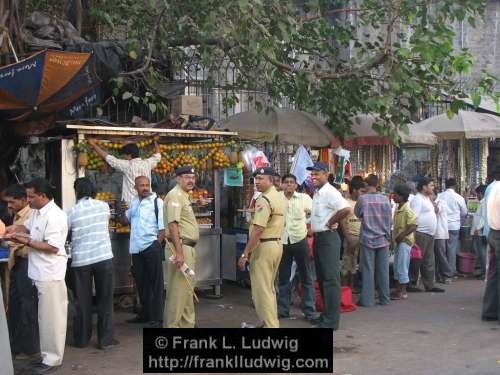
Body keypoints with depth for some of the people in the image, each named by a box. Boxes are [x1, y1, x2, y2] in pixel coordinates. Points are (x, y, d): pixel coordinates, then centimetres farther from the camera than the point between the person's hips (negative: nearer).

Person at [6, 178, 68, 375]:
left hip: (50, 274, -10)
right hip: (41, 273, 10)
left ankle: (52, 359, 9)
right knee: (46, 316, 16)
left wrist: (27, 242, -18)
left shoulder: (54, 216, -21)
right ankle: (48, 355, 26)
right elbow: (28, 226, 25)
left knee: (51, 317, 0)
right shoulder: (38, 212, 10)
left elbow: (52, 247, -23)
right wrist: (14, 229, 4)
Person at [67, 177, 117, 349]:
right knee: (105, 300, 7)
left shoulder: (72, 211, -3)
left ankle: (81, 339, 17)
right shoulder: (104, 206, 2)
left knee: (83, 301, 10)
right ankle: (105, 339, 7)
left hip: (80, 260, 0)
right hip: (103, 257, 0)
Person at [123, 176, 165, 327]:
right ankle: (144, 313, 26)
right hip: (136, 248, 6)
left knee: (155, 283, -1)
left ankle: (156, 317, 3)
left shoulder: (157, 202, -6)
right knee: (141, 282, 14)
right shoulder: (134, 202, 13)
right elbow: (126, 219, 30)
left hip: (151, 246, -6)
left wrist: (157, 245, -14)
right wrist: (123, 212, 10)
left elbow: (162, 227, -9)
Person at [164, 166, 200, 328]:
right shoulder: (175, 196, -13)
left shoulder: (184, 196, 18)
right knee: (178, 290, -7)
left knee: (187, 289, 16)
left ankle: (187, 324, 25)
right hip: (180, 247, -10)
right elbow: (172, 225, -21)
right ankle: (172, 326, 0)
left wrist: (187, 251, 18)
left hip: (188, 247, 10)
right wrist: (178, 252, -26)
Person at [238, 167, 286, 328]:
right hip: (277, 244, 10)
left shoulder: (264, 200, -19)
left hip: (264, 246, -10)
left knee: (261, 290, -4)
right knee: (269, 288, 20)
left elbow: (258, 230, -25)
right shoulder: (280, 197, 13)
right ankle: (272, 323, 28)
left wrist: (245, 254, -22)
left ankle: (270, 326, -2)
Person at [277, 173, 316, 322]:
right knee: (283, 278, 11)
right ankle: (282, 310, 22)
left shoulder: (304, 198, -2)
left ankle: (310, 311, 11)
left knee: (306, 278, 4)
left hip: (300, 241, -2)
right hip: (282, 242, 2)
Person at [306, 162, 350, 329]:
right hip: (318, 238, 10)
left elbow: (346, 209, -30)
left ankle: (332, 320, -2)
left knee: (331, 279, -6)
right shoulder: (317, 193, 14)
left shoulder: (330, 192, -15)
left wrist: (331, 223, -18)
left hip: (328, 238, -10)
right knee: (322, 278, 15)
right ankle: (326, 314, 25)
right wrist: (313, 229, 12)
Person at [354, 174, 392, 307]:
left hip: (368, 239, -2)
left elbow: (357, 213, 6)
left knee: (368, 270, 2)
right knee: (383, 270, 8)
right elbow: (390, 219, 4)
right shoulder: (385, 199, -3)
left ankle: (367, 299, 4)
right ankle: (384, 298, 15)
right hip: (383, 239, 2)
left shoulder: (362, 199, -10)